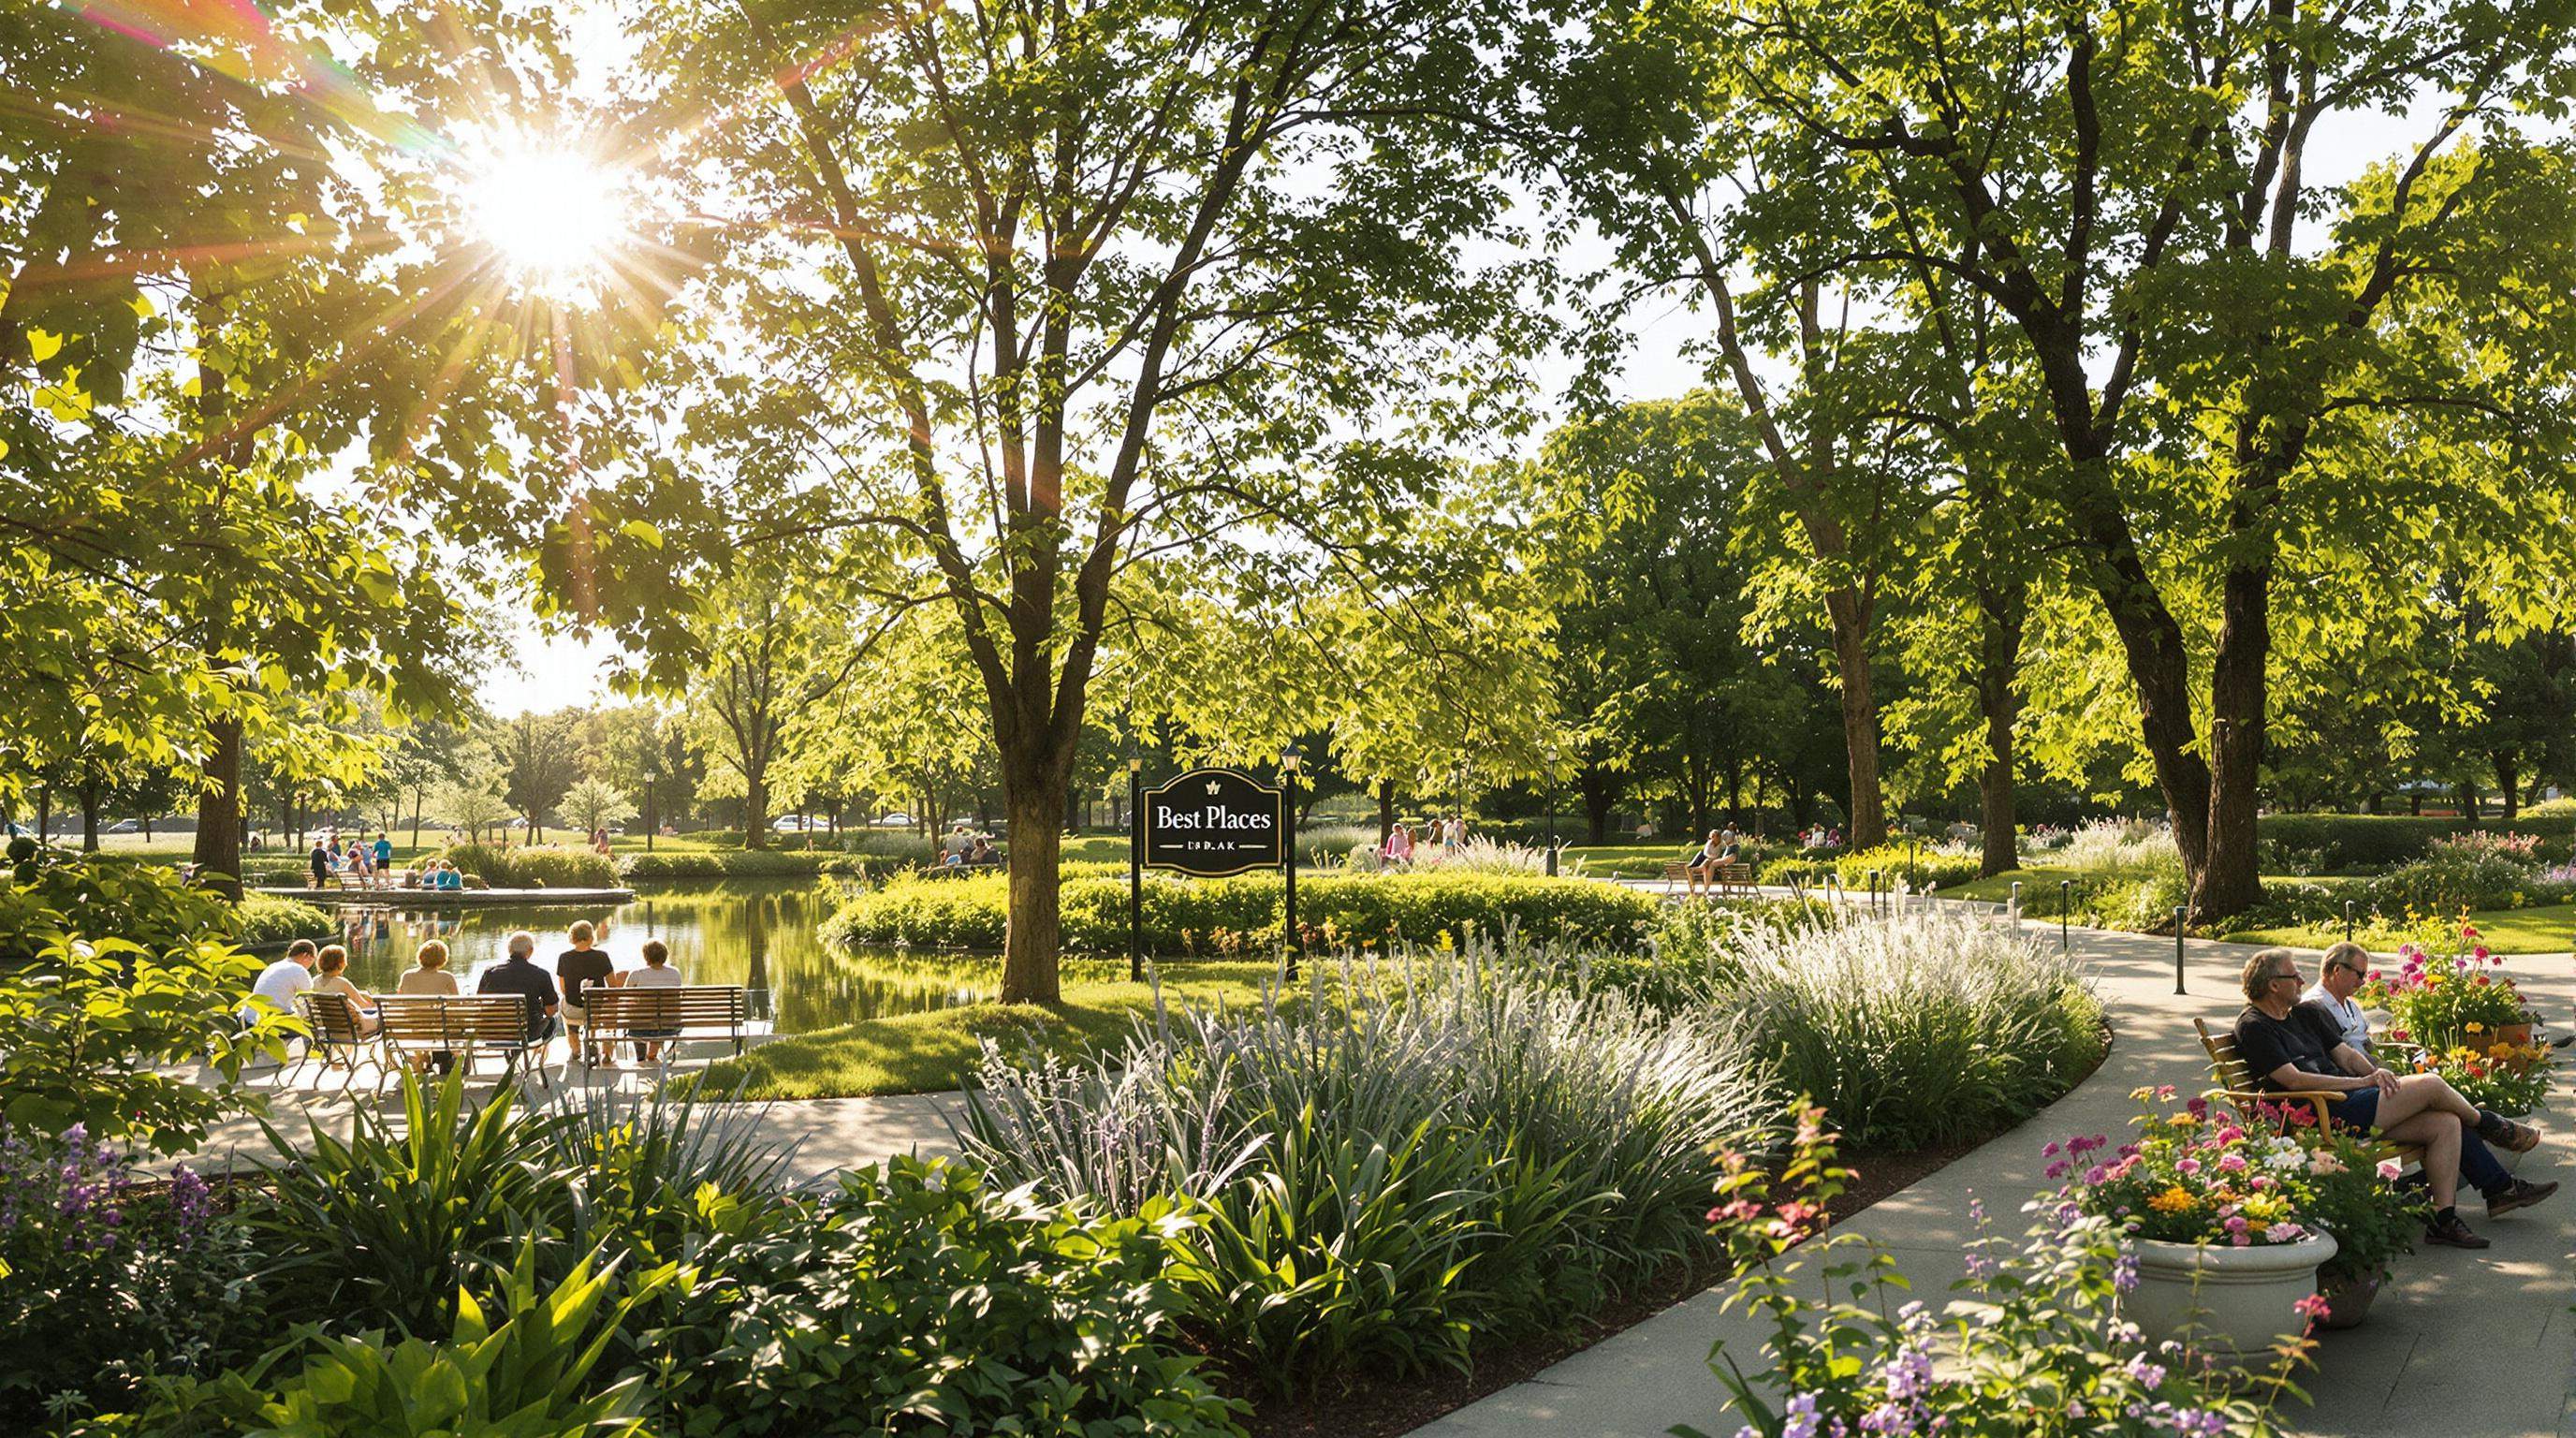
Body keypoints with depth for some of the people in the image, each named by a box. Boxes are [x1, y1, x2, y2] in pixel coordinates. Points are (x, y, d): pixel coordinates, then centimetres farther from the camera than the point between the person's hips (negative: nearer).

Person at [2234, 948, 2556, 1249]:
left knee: (2446, 1123, -6)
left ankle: (2443, 1220, 1)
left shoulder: (2304, 1014, 20)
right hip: (2327, 1116, -9)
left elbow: (2345, 1053, 18)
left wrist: (2375, 1072, -3)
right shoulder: (2253, 1026, -9)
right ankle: (2493, 1126, 18)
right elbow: (2293, 1080, -16)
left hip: (2351, 1100, 9)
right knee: (2430, 1084, -12)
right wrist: (2362, 1082, -14)